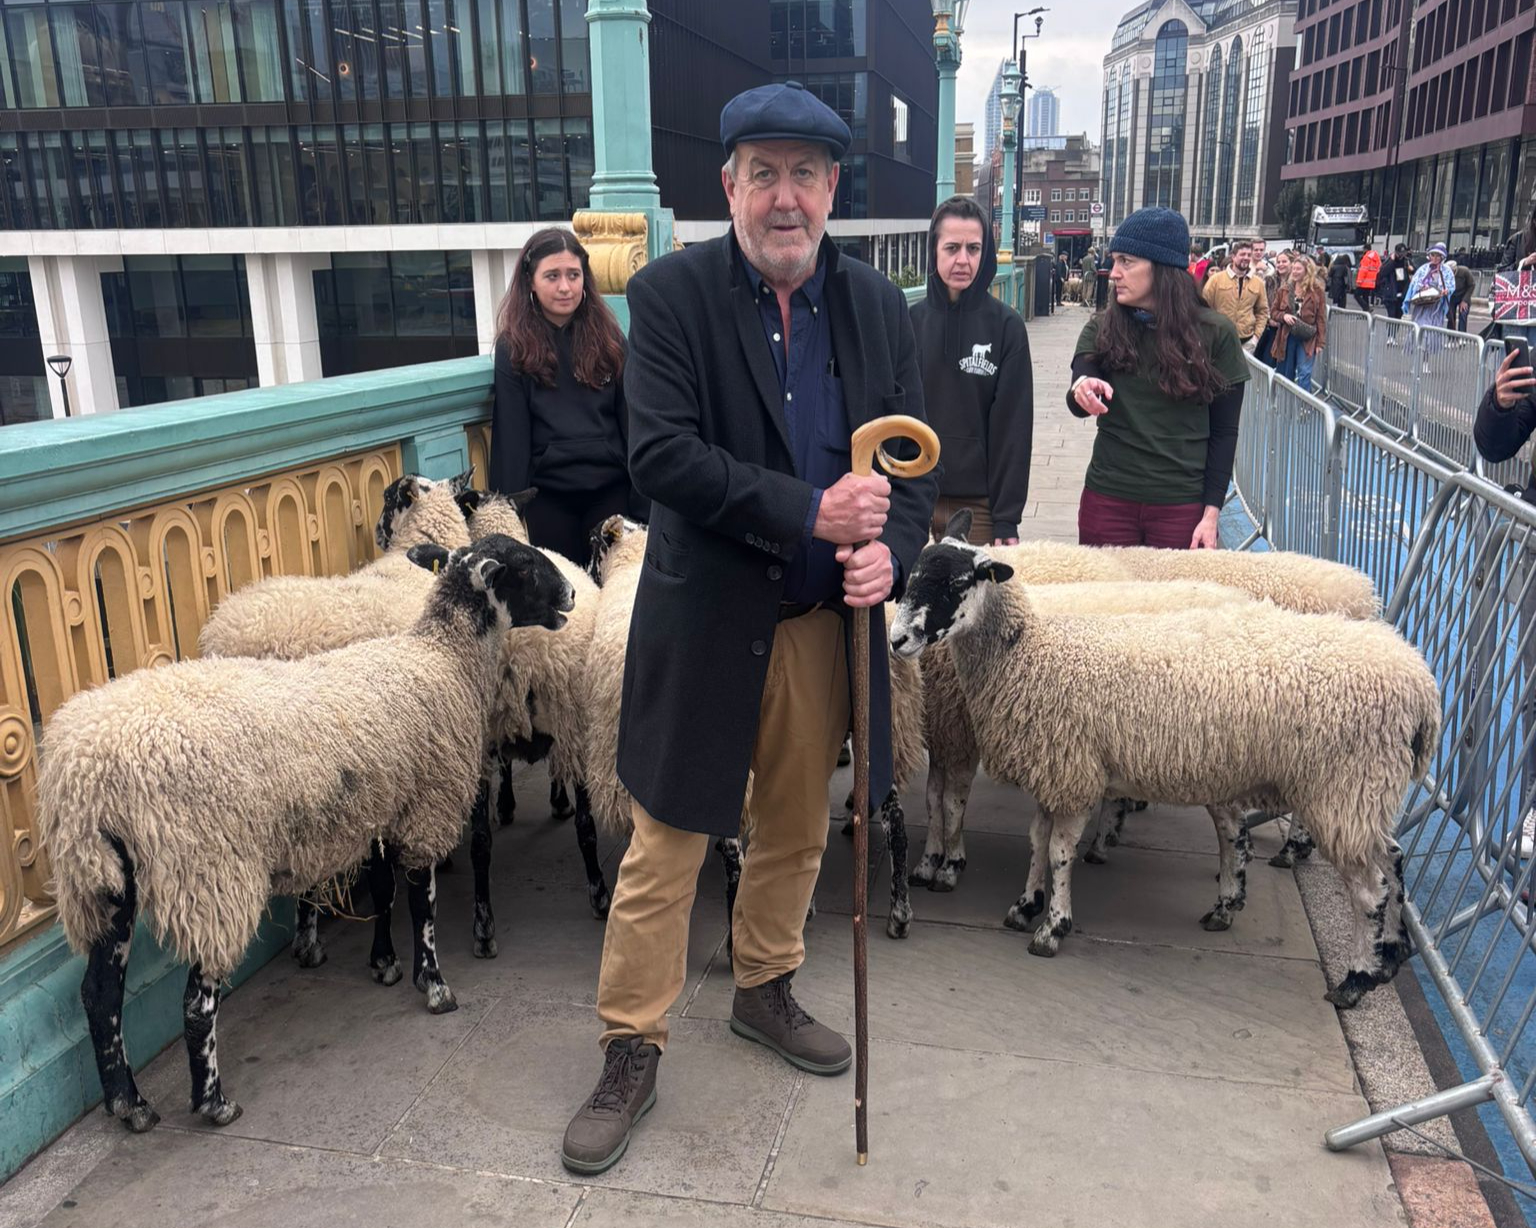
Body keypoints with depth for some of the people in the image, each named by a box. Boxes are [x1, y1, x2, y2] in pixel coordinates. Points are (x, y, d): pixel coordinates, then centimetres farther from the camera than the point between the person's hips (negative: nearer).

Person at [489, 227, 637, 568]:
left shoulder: (608, 337, 6)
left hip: (610, 488, 2)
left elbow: (629, 419, 7)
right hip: (547, 493, -2)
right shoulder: (514, 348, 0)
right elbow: (510, 434, -2)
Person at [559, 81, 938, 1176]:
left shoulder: (877, 305, 5)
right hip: (705, 620, -4)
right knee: (666, 848, 6)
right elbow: (662, 455, -18)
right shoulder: (670, 294, -7)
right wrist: (809, 512, -25)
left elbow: (913, 458, 5)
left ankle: (765, 990, 44)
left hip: (824, 620, 4)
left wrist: (890, 549, -16)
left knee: (797, 831, 20)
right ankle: (632, 1052, 25)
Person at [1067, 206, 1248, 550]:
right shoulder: (1101, 328, 1)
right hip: (1107, 497, 1)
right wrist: (1082, 392, -35)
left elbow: (1224, 430, -1)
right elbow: (1077, 400, -11)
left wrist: (1212, 511, -6)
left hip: (1182, 504, -1)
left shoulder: (1215, 333, -4)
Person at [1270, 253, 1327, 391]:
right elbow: (1274, 312, 13)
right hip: (1287, 337, 3)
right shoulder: (1284, 289, 6)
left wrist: (1320, 342, -7)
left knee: (1304, 373, -7)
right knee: (1284, 374, 9)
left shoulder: (1316, 290, -3)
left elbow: (1321, 317, -3)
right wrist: (1284, 316, -11)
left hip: (1307, 338, -3)